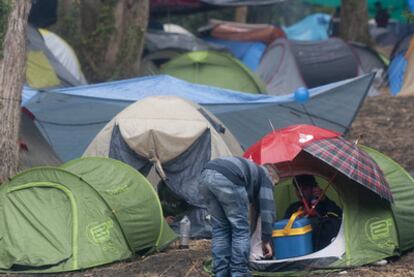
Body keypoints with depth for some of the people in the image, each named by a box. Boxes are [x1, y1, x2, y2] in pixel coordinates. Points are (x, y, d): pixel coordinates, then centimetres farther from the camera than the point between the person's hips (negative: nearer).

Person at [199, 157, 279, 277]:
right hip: (227, 180, -7)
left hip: (205, 176, 7)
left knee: (220, 228, 19)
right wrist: (266, 240, 23)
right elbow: (267, 209, 17)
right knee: (240, 229, 6)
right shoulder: (265, 176, 23)